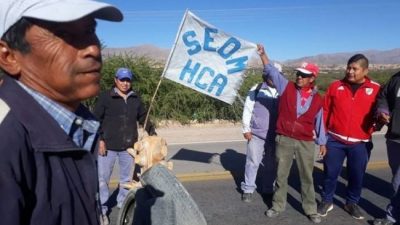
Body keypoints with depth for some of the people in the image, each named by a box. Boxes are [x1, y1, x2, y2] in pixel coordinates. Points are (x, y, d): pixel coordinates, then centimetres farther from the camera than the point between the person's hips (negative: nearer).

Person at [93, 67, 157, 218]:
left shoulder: (135, 98, 7)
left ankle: (123, 204, 33)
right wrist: (100, 140, -11)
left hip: (129, 146, 4)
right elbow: (96, 120, -5)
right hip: (108, 145, -3)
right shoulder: (105, 97, -5)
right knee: (103, 178, 4)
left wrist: (152, 133, 4)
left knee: (126, 178, 15)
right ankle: (101, 208, 19)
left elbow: (143, 117, 14)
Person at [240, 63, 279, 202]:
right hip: (256, 133, -2)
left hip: (275, 135, 2)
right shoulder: (256, 90, -2)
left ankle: (268, 189, 28)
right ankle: (248, 189, 18)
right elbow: (247, 110, -2)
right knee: (253, 161, 5)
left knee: (271, 164, 12)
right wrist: (246, 129, -5)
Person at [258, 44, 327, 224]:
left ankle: (311, 210, 28)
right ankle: (278, 205, 28)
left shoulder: (317, 99, 2)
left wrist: (322, 142, 12)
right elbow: (271, 71, -8)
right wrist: (262, 54, -20)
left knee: (307, 177, 12)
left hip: (306, 143, 1)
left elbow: (319, 122, 9)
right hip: (284, 139, -1)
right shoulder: (287, 87, -1)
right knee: (281, 175, 11)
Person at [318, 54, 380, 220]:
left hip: (360, 143, 0)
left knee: (357, 175, 13)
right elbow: (325, 110, 3)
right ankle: (326, 201, 27)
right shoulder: (335, 86, 1)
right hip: (335, 140, 0)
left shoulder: (375, 89, -1)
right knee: (330, 173, 9)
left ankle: (352, 203, 34)